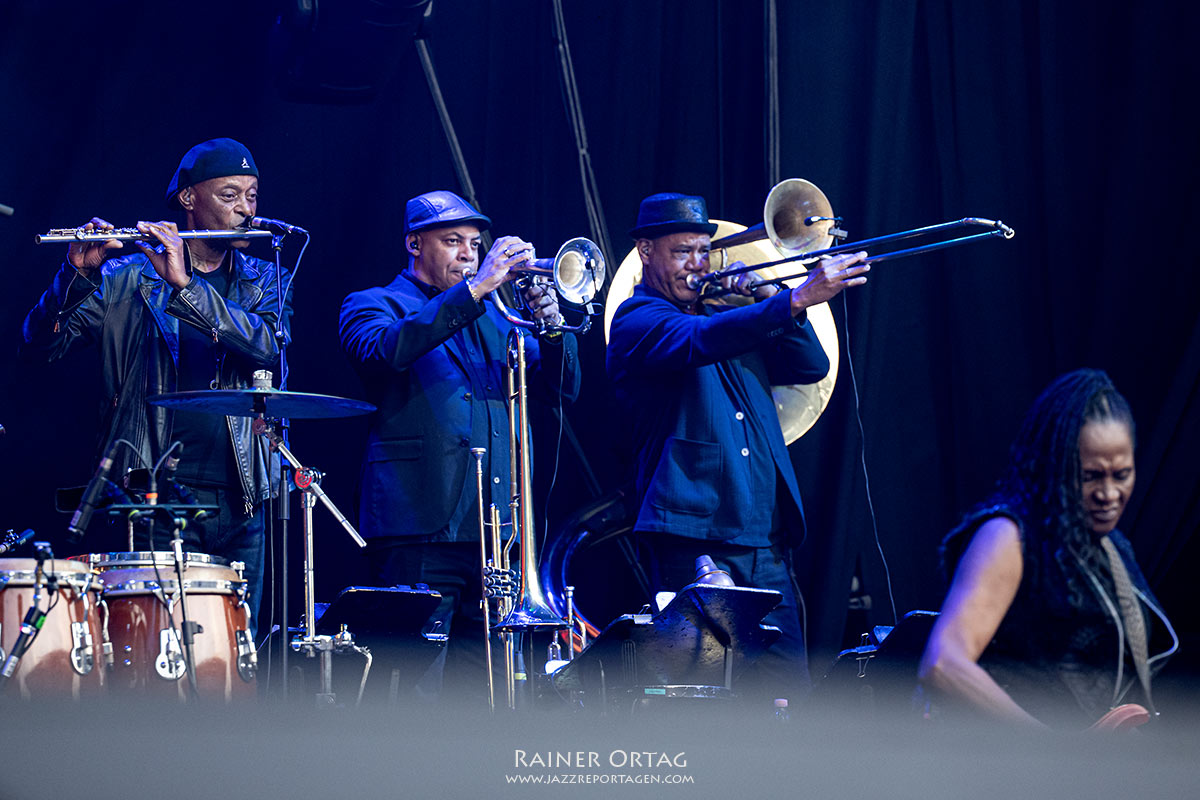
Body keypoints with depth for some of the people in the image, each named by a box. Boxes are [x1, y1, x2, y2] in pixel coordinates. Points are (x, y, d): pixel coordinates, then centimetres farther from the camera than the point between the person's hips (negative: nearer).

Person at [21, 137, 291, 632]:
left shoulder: (262, 281, 12)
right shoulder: (127, 279, 4)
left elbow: (267, 347, -10)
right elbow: (40, 345, -3)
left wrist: (185, 285, -20)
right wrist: (77, 275, -20)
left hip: (240, 498, 3)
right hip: (161, 492, -3)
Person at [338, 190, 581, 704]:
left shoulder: (491, 318, 23)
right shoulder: (374, 306, 7)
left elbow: (562, 390, 15)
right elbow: (385, 349, -18)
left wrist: (551, 327, -6)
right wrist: (475, 288, -22)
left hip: (492, 533, 6)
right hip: (419, 528, -6)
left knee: (478, 693, 4)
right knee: (416, 688, -11)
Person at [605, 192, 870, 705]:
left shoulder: (727, 317, 22)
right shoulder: (638, 319, -2)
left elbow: (810, 366, 17)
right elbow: (701, 341, -23)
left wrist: (768, 297, 1)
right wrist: (795, 301, -35)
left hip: (765, 541, 7)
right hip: (694, 534, -7)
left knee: (786, 682, 1)